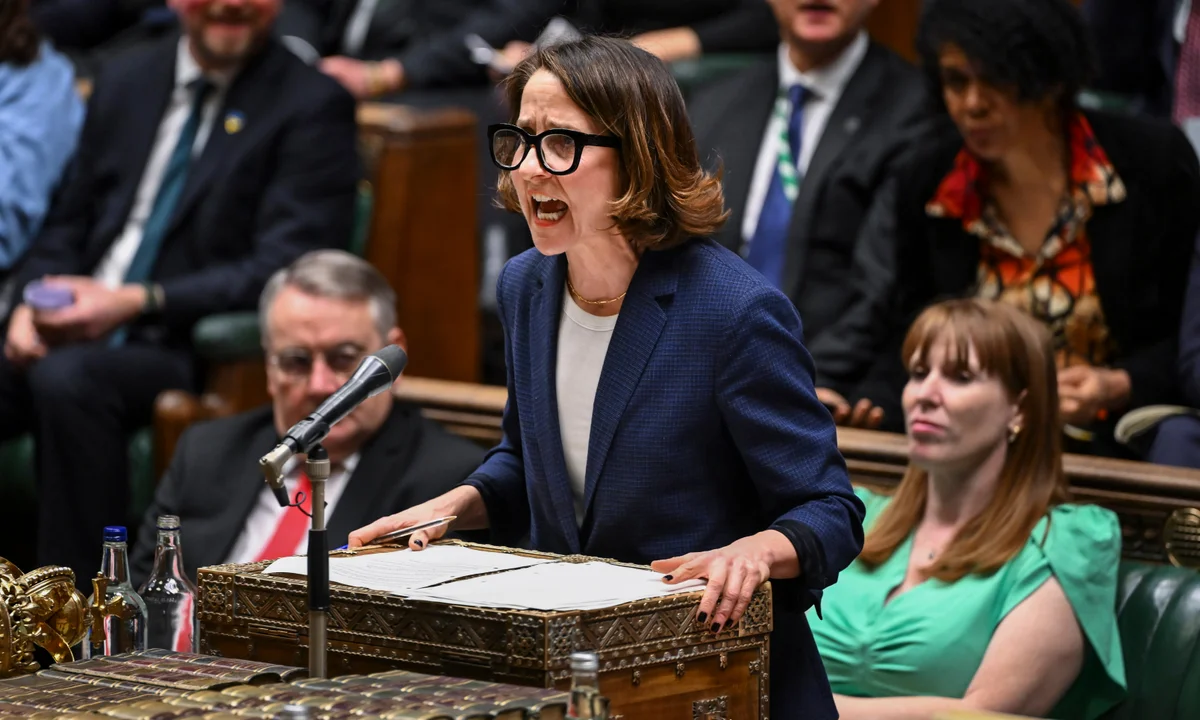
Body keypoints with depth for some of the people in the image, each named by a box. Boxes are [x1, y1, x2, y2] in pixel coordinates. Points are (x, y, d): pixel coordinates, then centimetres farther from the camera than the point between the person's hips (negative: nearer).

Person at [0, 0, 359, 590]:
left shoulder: (312, 107, -1)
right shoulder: (125, 81, 17)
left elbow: (285, 269, -10)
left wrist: (138, 302, -19)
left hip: (194, 349, -5)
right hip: (72, 330, 5)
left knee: (67, 380, -34)